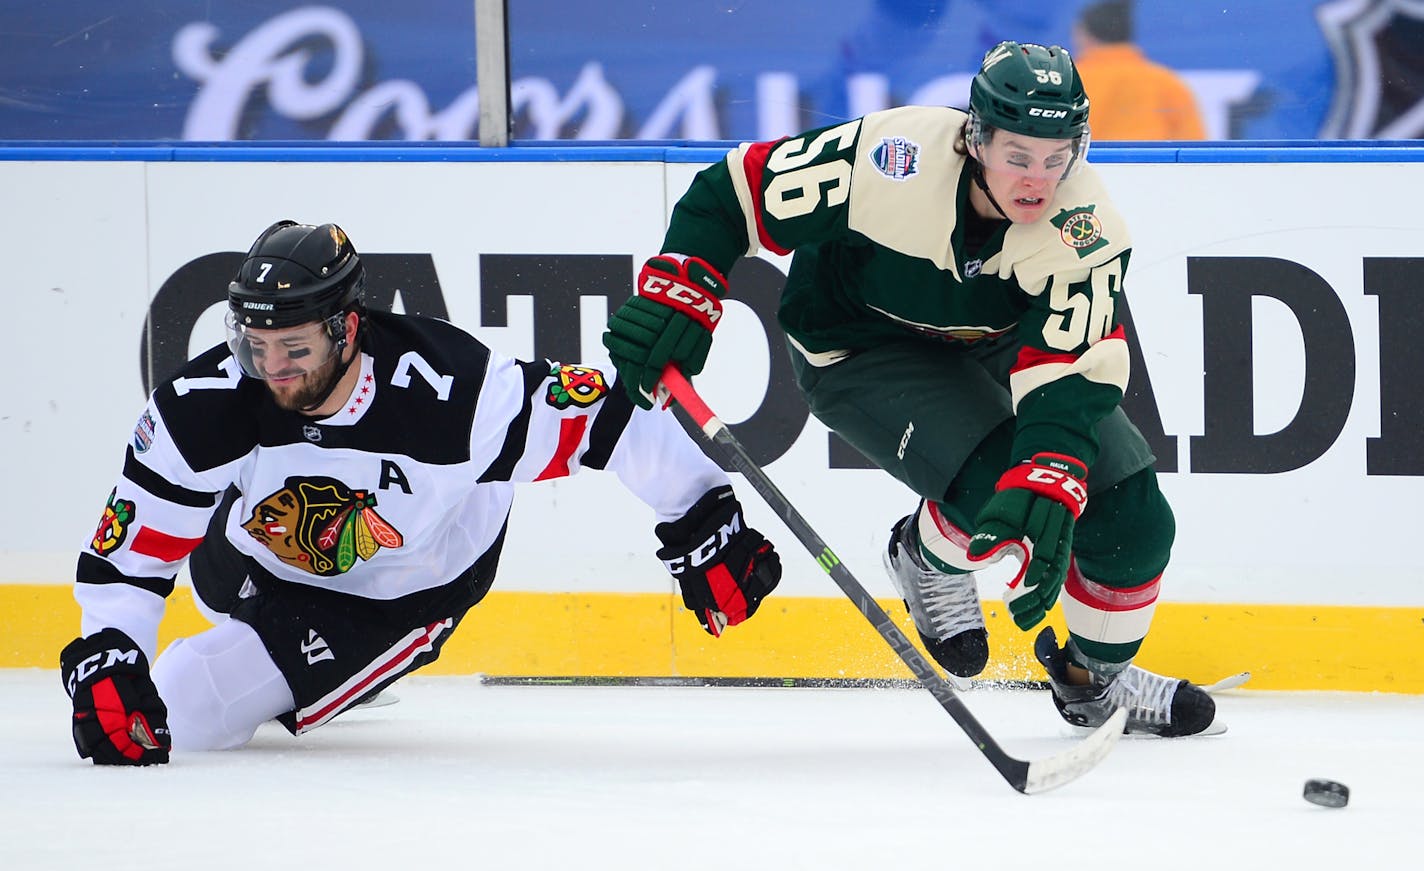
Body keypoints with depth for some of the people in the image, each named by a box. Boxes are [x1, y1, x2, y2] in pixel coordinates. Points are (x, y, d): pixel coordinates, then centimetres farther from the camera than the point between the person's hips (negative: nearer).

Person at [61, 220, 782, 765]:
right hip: (264, 556, 3)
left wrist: (701, 528, -22)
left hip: (412, 588, -3)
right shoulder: (203, 407, -31)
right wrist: (104, 660, -38)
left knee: (190, 713, -13)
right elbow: (127, 556, -24)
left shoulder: (453, 393, -39)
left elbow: (608, 417, -28)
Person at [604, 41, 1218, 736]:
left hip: (989, 348, 4)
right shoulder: (887, 160, -35)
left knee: (1132, 518, -3)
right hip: (859, 350, -4)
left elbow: (1068, 376, -31)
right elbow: (736, 193, -24)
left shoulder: (1085, 231, -27)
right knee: (993, 491, -27)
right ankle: (929, 555, 9)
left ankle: (1095, 678, 24)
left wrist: (1048, 493, -46)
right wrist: (672, 300, -30)